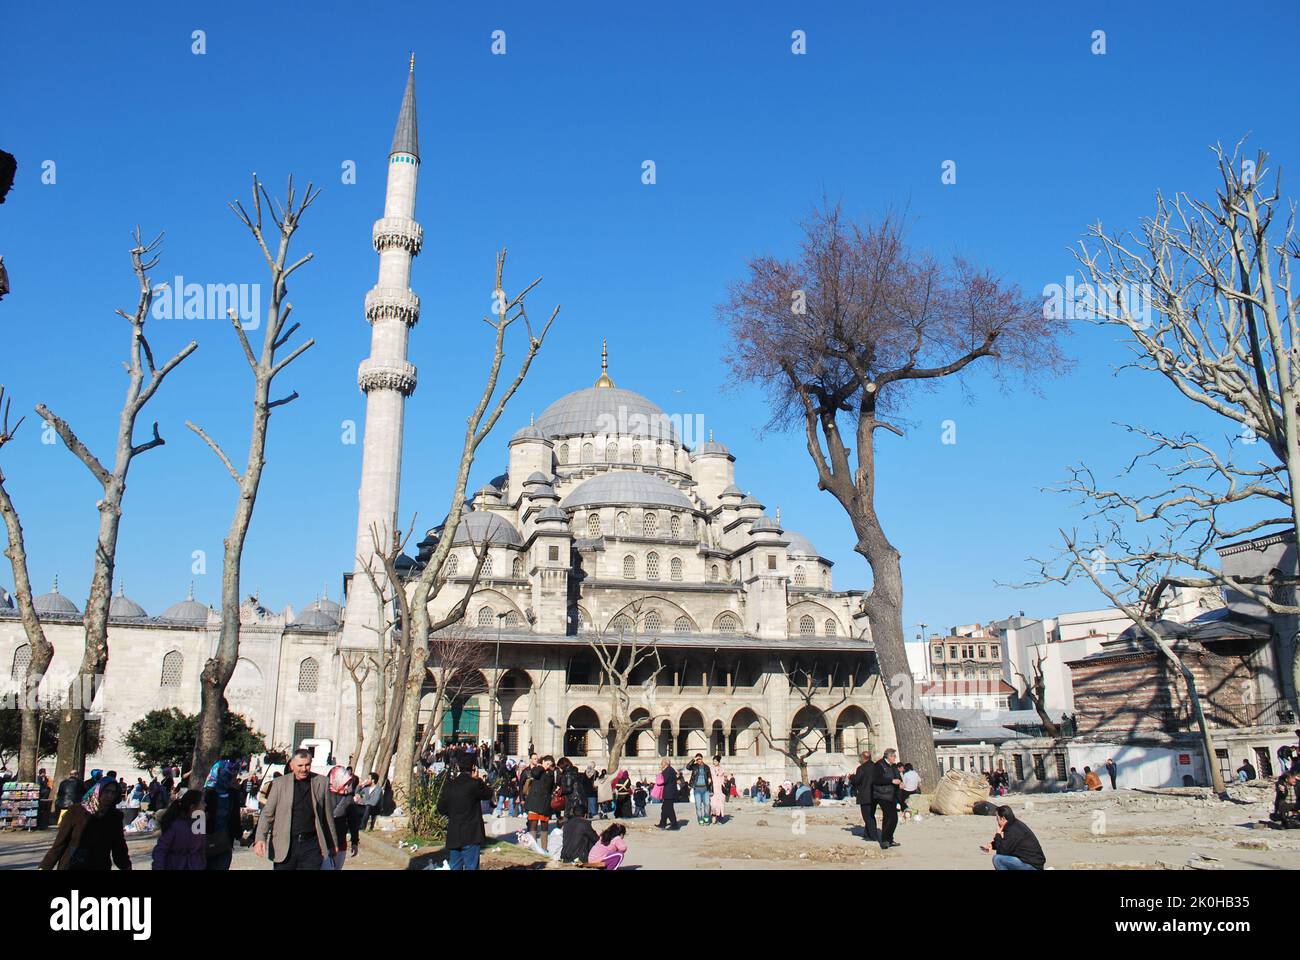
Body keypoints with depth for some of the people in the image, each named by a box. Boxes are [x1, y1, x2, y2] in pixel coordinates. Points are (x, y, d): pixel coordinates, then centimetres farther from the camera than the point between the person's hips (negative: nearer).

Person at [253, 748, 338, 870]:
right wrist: (260, 839, -14)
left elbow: (328, 815, 11)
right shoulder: (279, 783, 3)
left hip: (311, 846, 0)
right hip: (285, 846, 0)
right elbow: (267, 813, 1)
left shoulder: (321, 782, 5)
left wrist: (333, 843, 16)